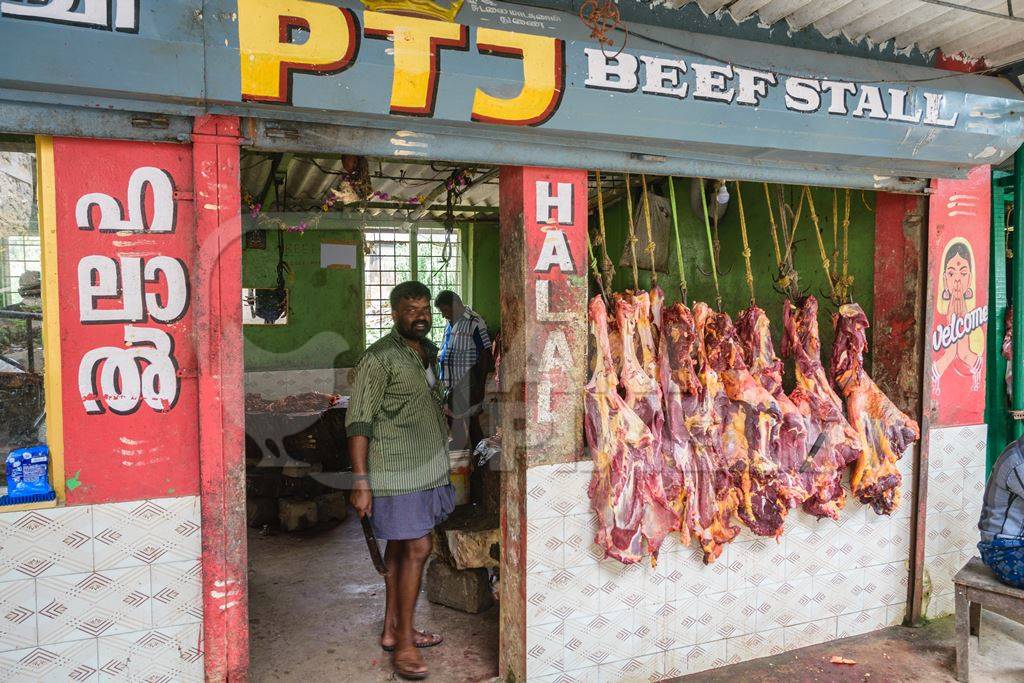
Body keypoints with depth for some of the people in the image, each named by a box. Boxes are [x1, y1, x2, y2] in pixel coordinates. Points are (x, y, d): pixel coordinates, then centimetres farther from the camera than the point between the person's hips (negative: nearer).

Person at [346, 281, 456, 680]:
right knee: (416, 549, -7)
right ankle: (404, 644, 5)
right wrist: (361, 482, -19)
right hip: (397, 472, -8)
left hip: (427, 468, 8)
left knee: (400, 547, 15)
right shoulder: (380, 358, -14)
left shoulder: (430, 353, 11)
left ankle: (393, 629, 27)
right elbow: (359, 421, -16)